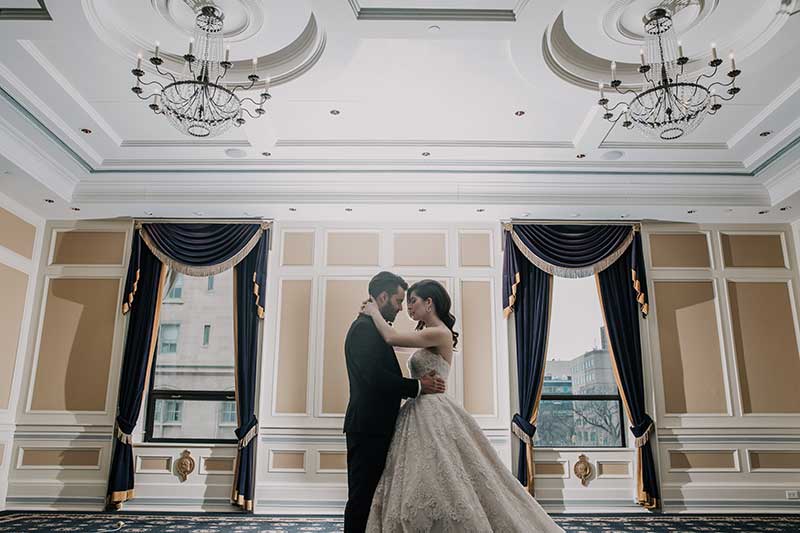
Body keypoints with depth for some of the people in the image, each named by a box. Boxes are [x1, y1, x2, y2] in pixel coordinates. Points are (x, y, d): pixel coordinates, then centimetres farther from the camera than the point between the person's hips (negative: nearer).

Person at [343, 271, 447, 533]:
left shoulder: (370, 327, 18)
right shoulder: (365, 327, -14)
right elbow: (375, 377, -24)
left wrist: (417, 381, 3)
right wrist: (418, 386, -14)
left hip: (372, 428, 10)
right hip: (368, 428, -10)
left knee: (367, 496, 14)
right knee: (362, 496, -2)